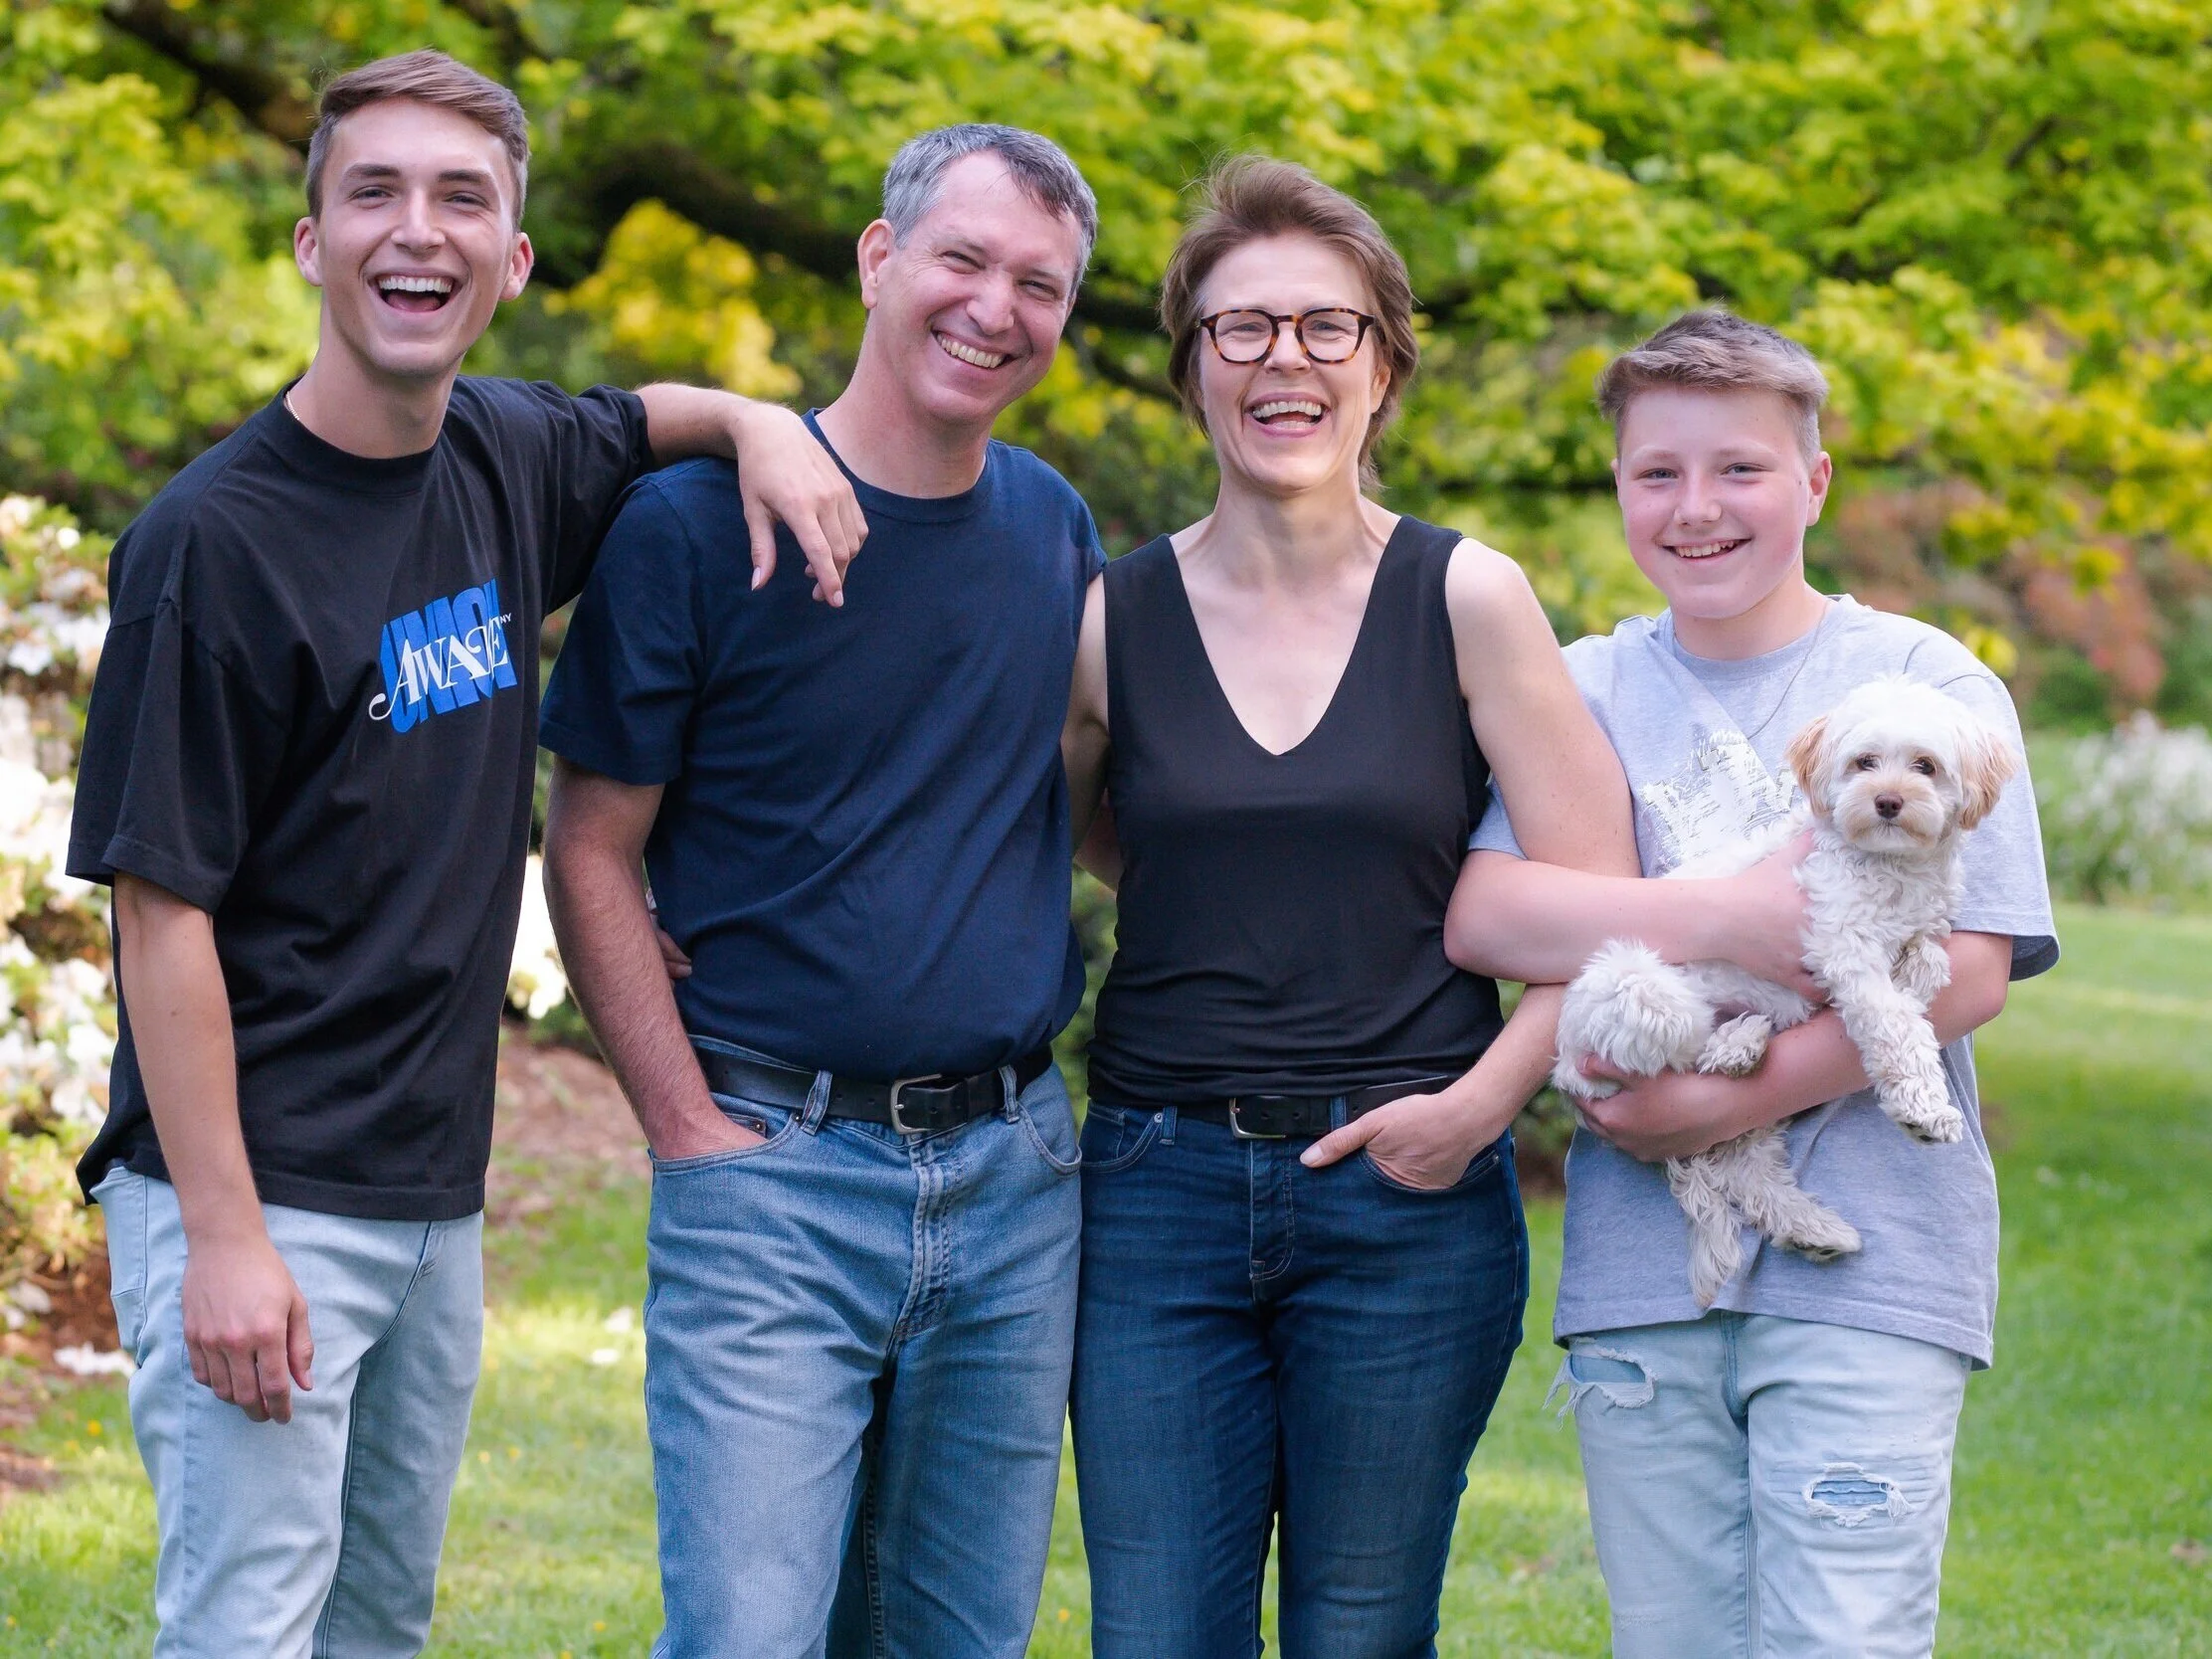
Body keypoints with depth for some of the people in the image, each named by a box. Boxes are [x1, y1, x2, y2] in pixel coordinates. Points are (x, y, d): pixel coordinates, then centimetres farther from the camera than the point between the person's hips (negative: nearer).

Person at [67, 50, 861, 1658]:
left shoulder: (506, 461, 5)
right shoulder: (213, 540, -15)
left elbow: (641, 418, 29)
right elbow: (162, 909, -15)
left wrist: (760, 423, 5)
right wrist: (225, 1238, -19)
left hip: (435, 1193, 7)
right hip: (259, 1194, -7)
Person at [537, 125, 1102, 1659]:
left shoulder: (1056, 528, 8)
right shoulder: (699, 523, -8)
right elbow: (592, 853, -4)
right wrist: (691, 1132, -10)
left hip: (1015, 1170, 5)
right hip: (776, 1170, -5)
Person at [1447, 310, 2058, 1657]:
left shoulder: (1925, 679, 4)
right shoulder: (1587, 691, 11)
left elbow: (1973, 971, -4)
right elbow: (1482, 915, -4)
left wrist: (1740, 1098, -13)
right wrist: (1729, 919, -16)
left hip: (1867, 1261, -2)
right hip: (1641, 1261, 3)